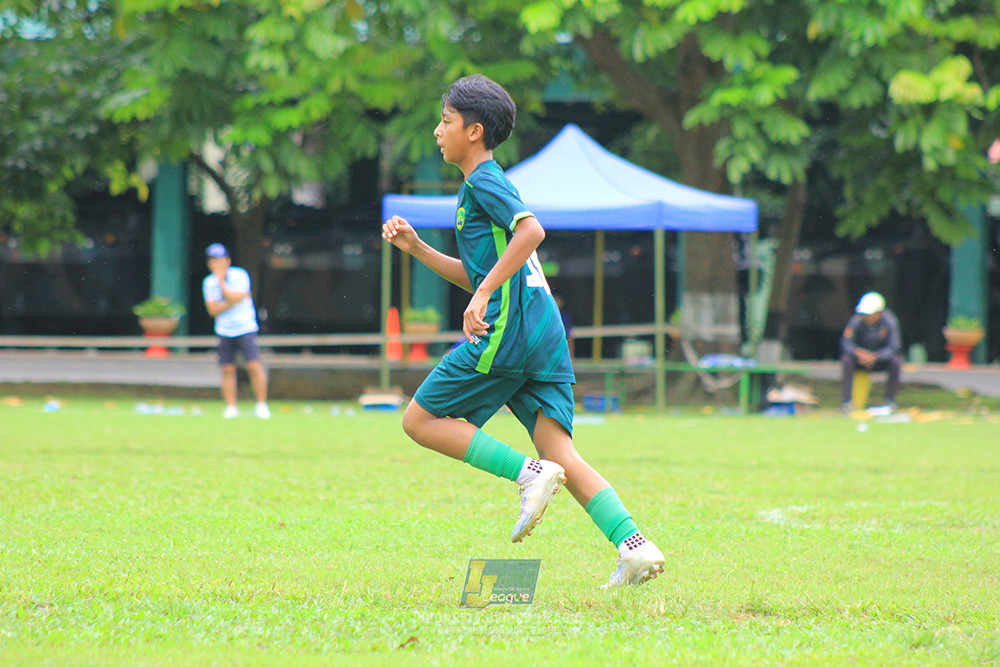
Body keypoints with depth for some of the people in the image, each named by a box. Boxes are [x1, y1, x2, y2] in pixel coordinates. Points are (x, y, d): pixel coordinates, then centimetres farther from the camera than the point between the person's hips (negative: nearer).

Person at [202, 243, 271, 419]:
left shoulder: (240, 276, -8)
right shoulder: (209, 282, 2)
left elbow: (234, 298, -22)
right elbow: (213, 309, -6)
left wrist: (221, 281, -17)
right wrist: (232, 302, -17)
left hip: (246, 329, -3)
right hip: (224, 331, 4)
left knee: (254, 366, -13)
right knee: (227, 370, 0)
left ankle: (261, 405, -7)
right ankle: (231, 407, 6)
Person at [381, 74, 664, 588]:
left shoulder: (483, 180, -3)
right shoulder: (483, 185, 25)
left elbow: (531, 230, -22)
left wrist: (483, 295, -23)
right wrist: (415, 248, 25)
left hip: (507, 331, -9)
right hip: (547, 334, 9)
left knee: (420, 421, 1)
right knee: (562, 457, 1)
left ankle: (529, 473, -13)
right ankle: (635, 546, -15)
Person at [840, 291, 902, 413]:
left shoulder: (889, 321, -19)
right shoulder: (857, 320, -18)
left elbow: (894, 347, -25)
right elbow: (846, 343, -21)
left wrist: (875, 357, -41)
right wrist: (859, 352, -42)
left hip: (880, 357, 0)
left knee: (895, 361, -30)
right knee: (846, 359, -30)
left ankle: (890, 400, -14)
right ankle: (847, 400, -25)